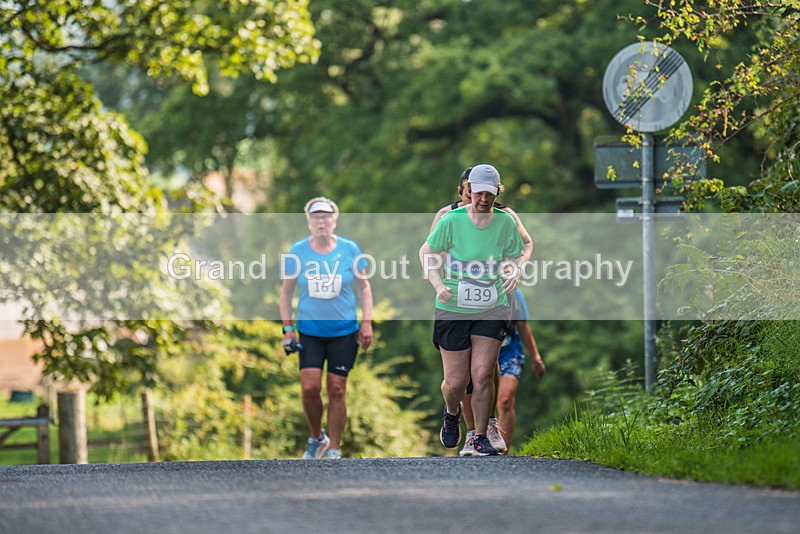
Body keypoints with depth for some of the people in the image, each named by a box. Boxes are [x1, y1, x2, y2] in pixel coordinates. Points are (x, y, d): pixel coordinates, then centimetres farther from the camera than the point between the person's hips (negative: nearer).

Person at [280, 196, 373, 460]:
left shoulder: (349, 249, -2)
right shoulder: (297, 251, -2)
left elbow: (363, 287, 7)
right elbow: (286, 291, 7)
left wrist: (366, 322, 0)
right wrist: (287, 327, 1)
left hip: (344, 331, 0)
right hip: (309, 331, 0)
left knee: (337, 389, -1)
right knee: (310, 387, -10)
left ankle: (334, 449, 8)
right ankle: (316, 438, 15)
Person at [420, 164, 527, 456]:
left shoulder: (506, 222, -2)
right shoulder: (451, 220, -9)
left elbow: (516, 257, 14)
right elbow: (426, 252, 4)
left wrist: (514, 274, -8)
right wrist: (438, 284, -10)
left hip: (492, 310, 1)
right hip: (453, 309, -1)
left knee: (482, 376, -9)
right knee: (456, 381, 0)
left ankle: (480, 438, 7)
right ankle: (452, 414, 36)